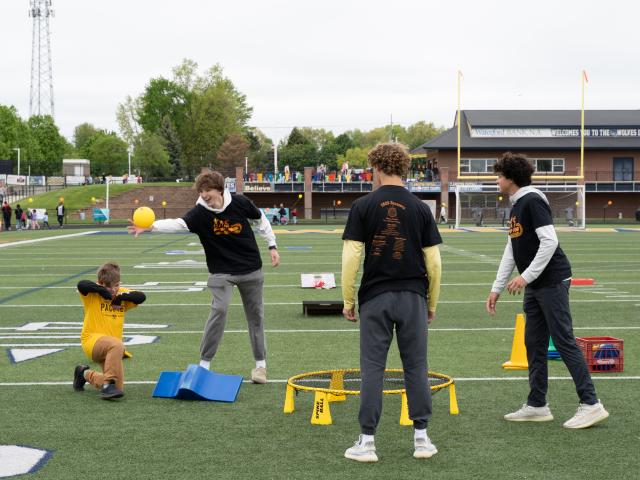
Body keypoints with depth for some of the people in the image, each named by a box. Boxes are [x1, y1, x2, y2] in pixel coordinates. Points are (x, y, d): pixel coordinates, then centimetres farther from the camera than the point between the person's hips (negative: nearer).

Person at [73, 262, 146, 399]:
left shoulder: (122, 293, 11)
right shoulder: (93, 293, -4)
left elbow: (141, 297, -3)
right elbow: (81, 285, -25)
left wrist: (122, 297, -11)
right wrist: (102, 290, -20)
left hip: (110, 347, 6)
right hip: (92, 340, -6)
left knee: (117, 388, 1)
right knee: (117, 345, -39)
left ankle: (86, 374, 28)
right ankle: (108, 384, -29)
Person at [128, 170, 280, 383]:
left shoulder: (240, 203, -10)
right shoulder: (200, 212, -15)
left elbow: (260, 220, 8)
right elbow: (179, 223, -33)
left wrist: (272, 246, 7)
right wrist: (151, 226, -50)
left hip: (251, 269, 2)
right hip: (221, 271, -2)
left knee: (255, 313, 8)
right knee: (219, 310, -18)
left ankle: (260, 363, 21)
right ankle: (204, 363, -8)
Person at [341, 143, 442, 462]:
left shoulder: (363, 206, -4)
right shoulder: (420, 209, 1)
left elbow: (351, 257, -7)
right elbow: (433, 261, 2)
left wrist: (348, 301, 3)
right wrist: (432, 303, 13)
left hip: (375, 298, -1)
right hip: (413, 297, 1)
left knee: (372, 368, 4)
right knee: (416, 366, 9)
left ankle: (367, 441, 5)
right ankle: (421, 438, 12)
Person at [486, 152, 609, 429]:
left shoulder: (532, 201, -13)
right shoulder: (515, 207, 16)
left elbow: (550, 241, -22)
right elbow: (511, 251, 21)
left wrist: (526, 276, -21)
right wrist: (497, 288, 20)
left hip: (552, 282, -10)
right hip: (534, 287, 10)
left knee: (564, 342, -8)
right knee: (534, 344, 10)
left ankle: (591, 404, -4)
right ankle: (537, 405, 17)